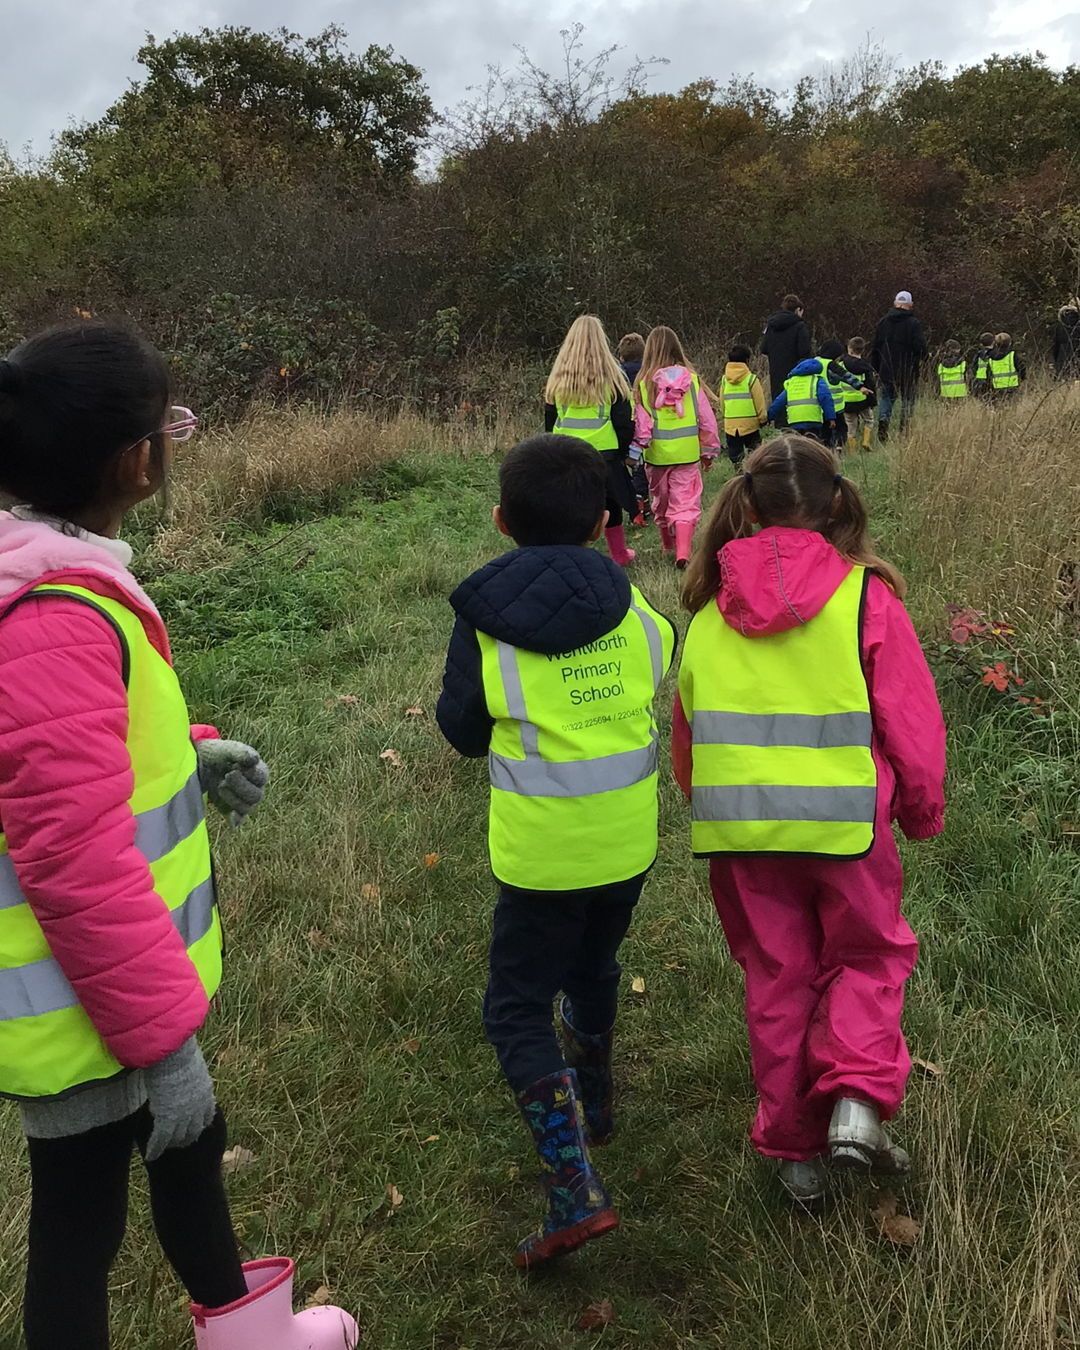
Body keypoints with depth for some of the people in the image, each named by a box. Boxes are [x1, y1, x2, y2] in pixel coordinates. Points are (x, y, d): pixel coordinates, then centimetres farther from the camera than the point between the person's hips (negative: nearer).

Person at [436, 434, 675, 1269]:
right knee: (593, 967, 28)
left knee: (518, 1011, 7)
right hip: (628, 843, 4)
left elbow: (464, 732, -3)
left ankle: (577, 1192, -3)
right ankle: (592, 1105, 48)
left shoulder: (484, 624, -13)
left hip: (542, 854, -4)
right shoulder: (633, 608, -5)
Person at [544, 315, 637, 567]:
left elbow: (550, 419, 10)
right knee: (610, 504, 13)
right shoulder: (610, 376, -6)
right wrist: (624, 450, 8)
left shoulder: (558, 378, 3)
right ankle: (620, 555, 26)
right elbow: (623, 419, -3)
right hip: (603, 452, -1)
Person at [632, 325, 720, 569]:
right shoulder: (690, 378, -3)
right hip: (688, 453, 0)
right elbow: (706, 418, 2)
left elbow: (640, 421, -9)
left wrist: (634, 451, -2)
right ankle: (683, 552, -14)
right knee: (686, 503, 1)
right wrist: (709, 450, 13)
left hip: (657, 454, 0)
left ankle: (669, 545, 35)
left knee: (661, 502, 19)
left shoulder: (645, 382, -7)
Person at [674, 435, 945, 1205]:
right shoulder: (866, 596, -9)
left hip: (740, 825, 3)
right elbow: (911, 724, -5)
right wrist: (924, 812, 12)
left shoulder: (712, 606, 1)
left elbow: (686, 728, 8)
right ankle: (856, 1101, 1)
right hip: (845, 820, -2)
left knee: (777, 978, 18)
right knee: (870, 957, 21)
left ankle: (794, 1145, 25)